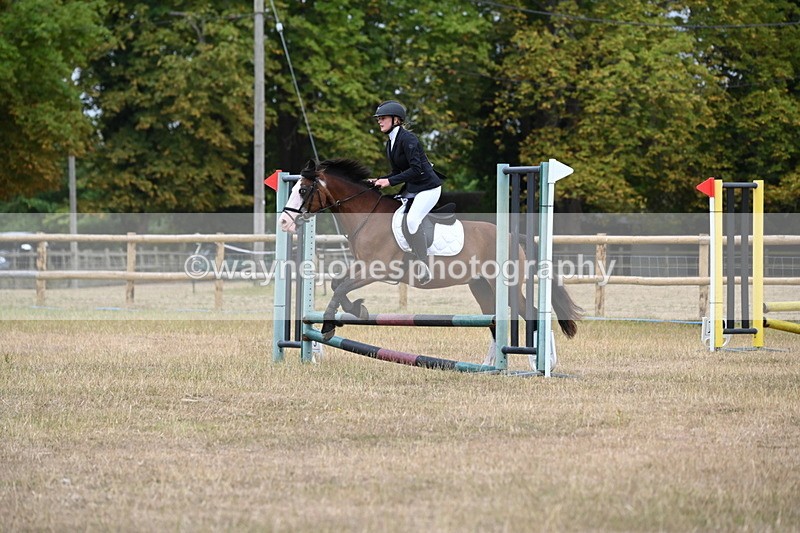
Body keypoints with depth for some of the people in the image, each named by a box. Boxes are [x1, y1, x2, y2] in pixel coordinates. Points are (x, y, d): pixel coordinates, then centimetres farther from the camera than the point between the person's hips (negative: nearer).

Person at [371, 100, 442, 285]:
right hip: (411, 189, 10)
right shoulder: (390, 143, 11)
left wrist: (389, 181, -24)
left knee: (412, 220, -27)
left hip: (428, 187, -10)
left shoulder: (407, 139, -18)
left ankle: (425, 267, -22)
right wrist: (379, 181, 0)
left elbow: (416, 169, -25)